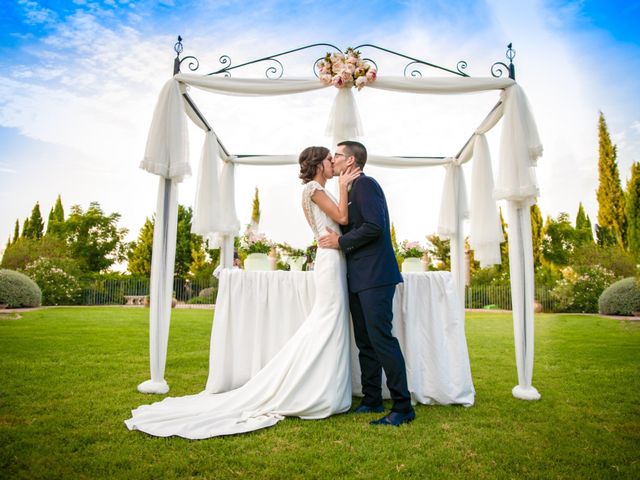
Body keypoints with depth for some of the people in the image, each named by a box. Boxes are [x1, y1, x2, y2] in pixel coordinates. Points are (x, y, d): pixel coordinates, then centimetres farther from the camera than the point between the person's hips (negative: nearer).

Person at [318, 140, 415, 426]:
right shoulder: (352, 189, 20)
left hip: (374, 276, -10)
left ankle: (403, 407, 3)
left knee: (381, 338, -8)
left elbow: (375, 226, -20)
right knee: (365, 342, 12)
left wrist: (341, 241, -11)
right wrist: (335, 238, 7)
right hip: (358, 279, 10)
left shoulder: (365, 183, -8)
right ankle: (372, 400, 23)